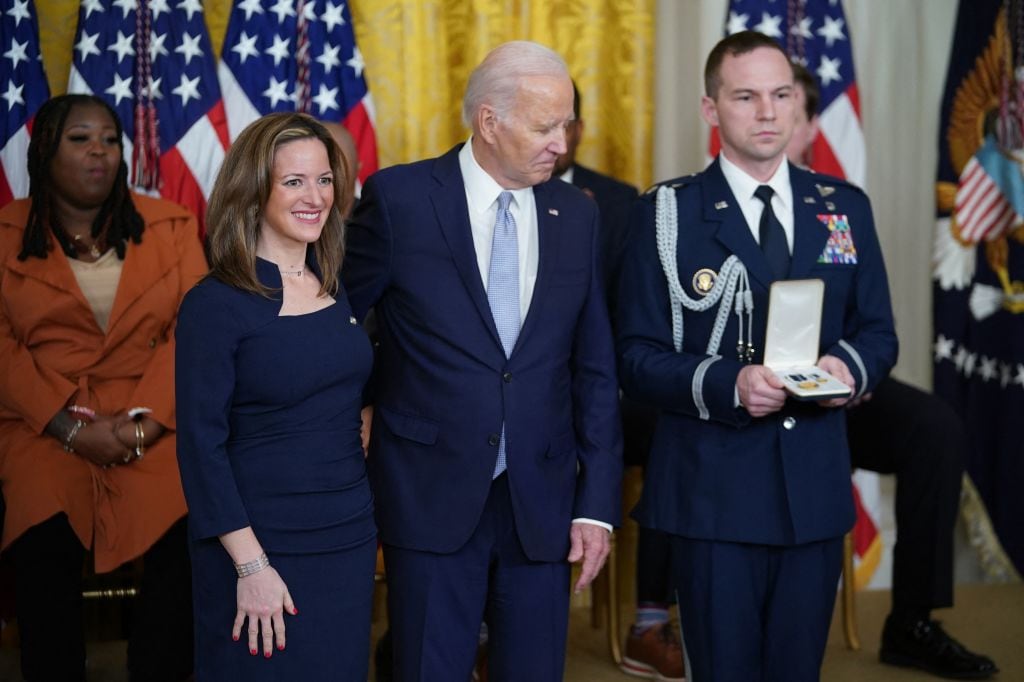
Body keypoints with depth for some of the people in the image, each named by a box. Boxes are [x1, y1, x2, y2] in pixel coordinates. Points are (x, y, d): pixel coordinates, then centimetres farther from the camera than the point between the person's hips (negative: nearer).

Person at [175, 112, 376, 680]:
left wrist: (363, 516, 9)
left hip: (349, 540, 6)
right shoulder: (216, 304, -11)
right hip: (263, 547, -6)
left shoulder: (335, 287, 7)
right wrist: (251, 566, -16)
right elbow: (201, 443, -13)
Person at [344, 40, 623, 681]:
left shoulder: (578, 215, 5)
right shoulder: (398, 197, -6)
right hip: (431, 499, -3)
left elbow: (595, 370, 6)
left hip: (541, 502, 3)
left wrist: (597, 504, 3)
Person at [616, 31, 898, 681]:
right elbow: (638, 357, -4)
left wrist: (850, 366, -11)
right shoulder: (668, 214, -2)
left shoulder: (846, 207, 8)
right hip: (713, 489, -3)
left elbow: (878, 332, 12)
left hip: (816, 487, 3)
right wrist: (728, 383, -21)